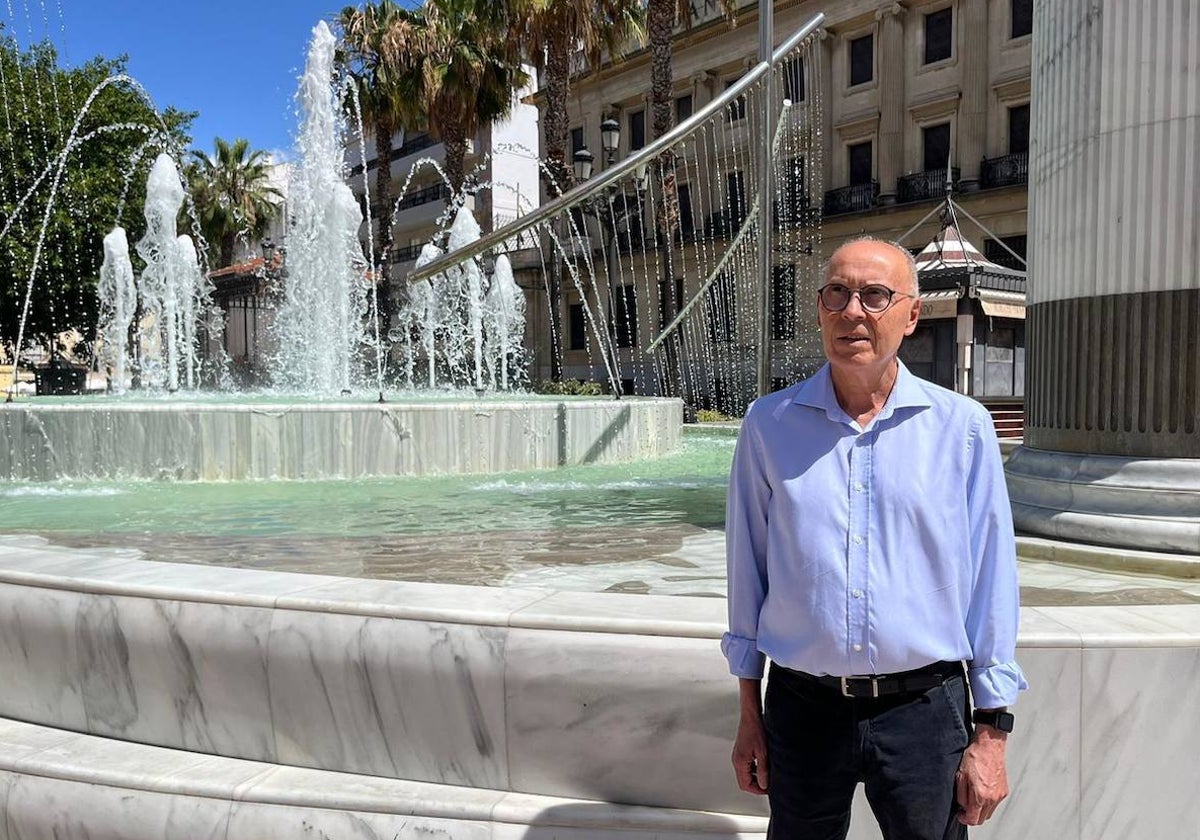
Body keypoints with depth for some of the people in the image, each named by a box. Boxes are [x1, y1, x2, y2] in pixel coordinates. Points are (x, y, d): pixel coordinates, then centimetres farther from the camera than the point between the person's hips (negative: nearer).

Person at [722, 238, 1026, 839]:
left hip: (924, 712, -1)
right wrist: (749, 714, 6)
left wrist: (992, 733, -1)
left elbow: (991, 581, -1)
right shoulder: (768, 425, -2)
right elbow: (747, 571, 3)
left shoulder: (962, 427, -4)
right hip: (803, 709, 1)